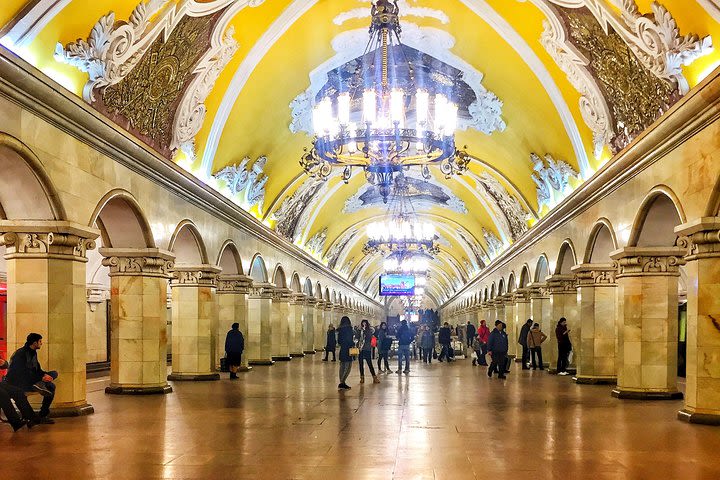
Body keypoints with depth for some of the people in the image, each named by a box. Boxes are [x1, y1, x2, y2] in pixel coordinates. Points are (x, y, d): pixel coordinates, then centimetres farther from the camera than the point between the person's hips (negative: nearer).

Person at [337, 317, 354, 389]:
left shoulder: (340, 330, 9)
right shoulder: (349, 329, -10)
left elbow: (339, 341, 13)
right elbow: (350, 340, -17)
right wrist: (353, 344, 1)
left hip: (342, 350, 7)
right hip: (347, 351, -7)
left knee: (342, 367, 11)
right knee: (348, 367, -5)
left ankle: (342, 383, 14)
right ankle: (342, 383, -12)